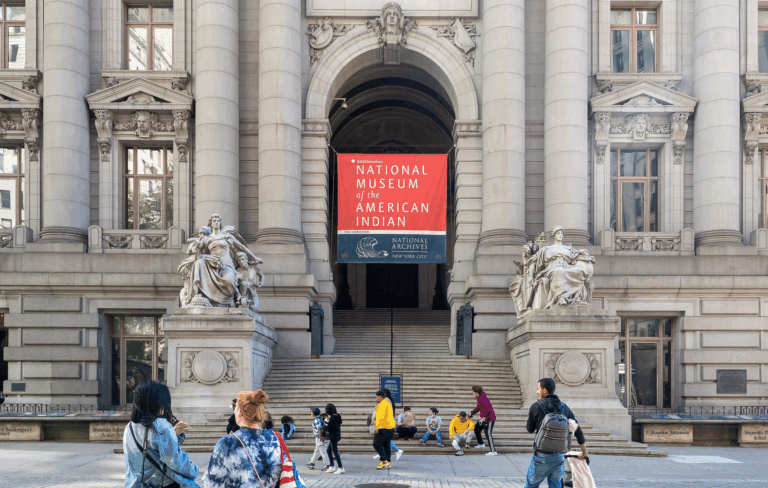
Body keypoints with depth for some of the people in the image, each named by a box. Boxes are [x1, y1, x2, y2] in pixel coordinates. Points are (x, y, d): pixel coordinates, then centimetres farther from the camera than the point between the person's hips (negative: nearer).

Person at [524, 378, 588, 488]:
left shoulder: (536, 407, -7)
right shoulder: (564, 407, 7)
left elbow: (530, 429, 5)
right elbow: (577, 430, 12)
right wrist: (584, 452, 22)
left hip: (542, 456, -4)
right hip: (559, 456, 4)